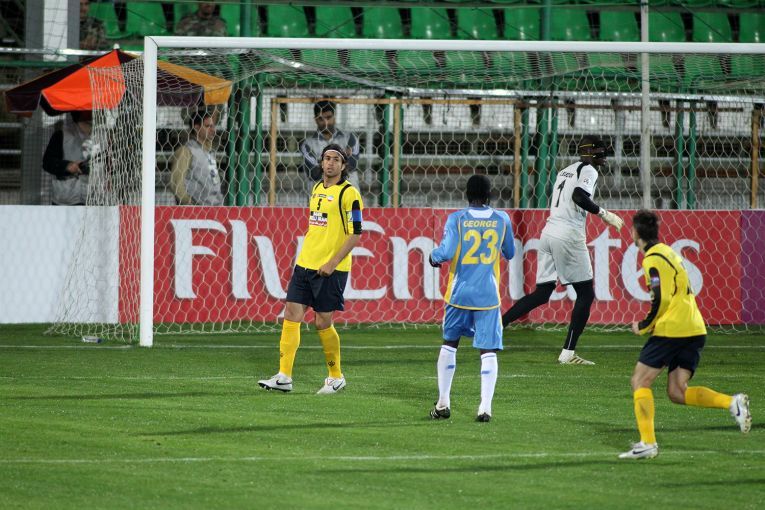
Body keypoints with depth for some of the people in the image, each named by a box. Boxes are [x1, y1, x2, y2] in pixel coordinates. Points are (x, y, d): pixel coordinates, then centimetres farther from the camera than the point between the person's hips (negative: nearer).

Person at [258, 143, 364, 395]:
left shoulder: (348, 193, -9)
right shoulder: (317, 189, 14)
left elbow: (354, 234, -13)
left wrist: (332, 263, -18)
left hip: (330, 269, -7)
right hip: (305, 263, 7)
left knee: (322, 322, -2)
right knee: (291, 315, -1)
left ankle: (336, 377, 15)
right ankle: (284, 376, -1)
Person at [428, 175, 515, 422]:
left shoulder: (456, 219, -5)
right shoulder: (502, 219, 3)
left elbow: (447, 252, -15)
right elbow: (510, 253, 15)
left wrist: (434, 256, 6)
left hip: (459, 293, 0)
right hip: (488, 295, 0)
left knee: (449, 344, 17)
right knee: (488, 351, 0)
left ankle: (443, 403, 17)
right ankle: (485, 406, -12)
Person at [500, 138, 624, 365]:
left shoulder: (565, 171, 24)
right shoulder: (588, 170, -2)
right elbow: (578, 195, -19)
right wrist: (603, 213, -12)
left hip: (548, 232, 8)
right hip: (568, 236, -8)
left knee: (542, 293, 9)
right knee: (586, 294, 2)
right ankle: (568, 353, -3)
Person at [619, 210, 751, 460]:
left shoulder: (653, 259, -8)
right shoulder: (668, 252, 21)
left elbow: (661, 300, -16)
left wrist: (643, 326, -3)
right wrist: (651, 324, 22)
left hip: (672, 328, -9)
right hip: (695, 329, 9)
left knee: (640, 381, -1)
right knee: (677, 392, 6)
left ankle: (647, 443, -10)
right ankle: (732, 403, -10)